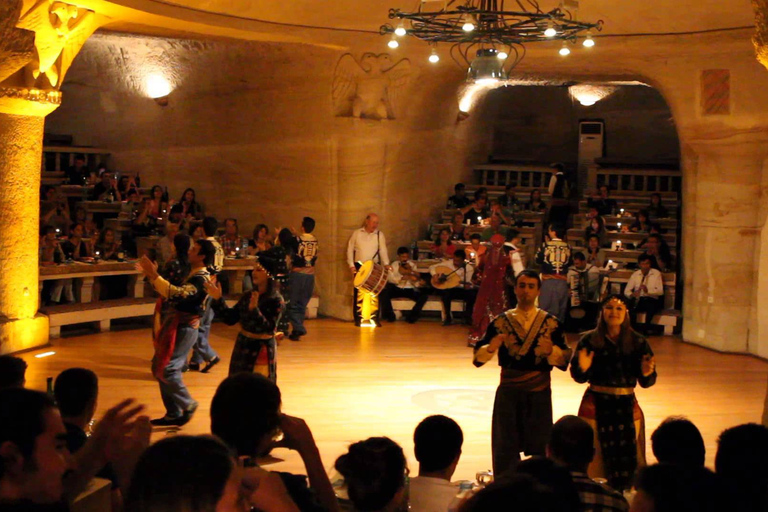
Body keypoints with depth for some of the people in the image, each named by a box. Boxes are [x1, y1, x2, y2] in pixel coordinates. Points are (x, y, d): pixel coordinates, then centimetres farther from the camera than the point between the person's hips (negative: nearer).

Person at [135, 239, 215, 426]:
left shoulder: (201, 279, -19)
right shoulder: (193, 275, 14)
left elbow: (175, 294, -34)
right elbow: (169, 294, 17)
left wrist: (153, 274, -33)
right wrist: (150, 275, 10)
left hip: (185, 328, -10)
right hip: (177, 324, 10)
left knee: (167, 368, -13)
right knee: (159, 368, 12)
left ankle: (188, 405, 6)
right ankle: (173, 414, 19)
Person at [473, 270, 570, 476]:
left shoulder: (550, 322, 1)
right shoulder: (501, 321, 1)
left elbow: (565, 360, -4)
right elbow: (478, 357, -3)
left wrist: (551, 350, -25)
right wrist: (491, 347, -24)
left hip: (539, 394, 0)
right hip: (508, 394, 0)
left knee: (539, 449, 6)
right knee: (505, 449, 6)